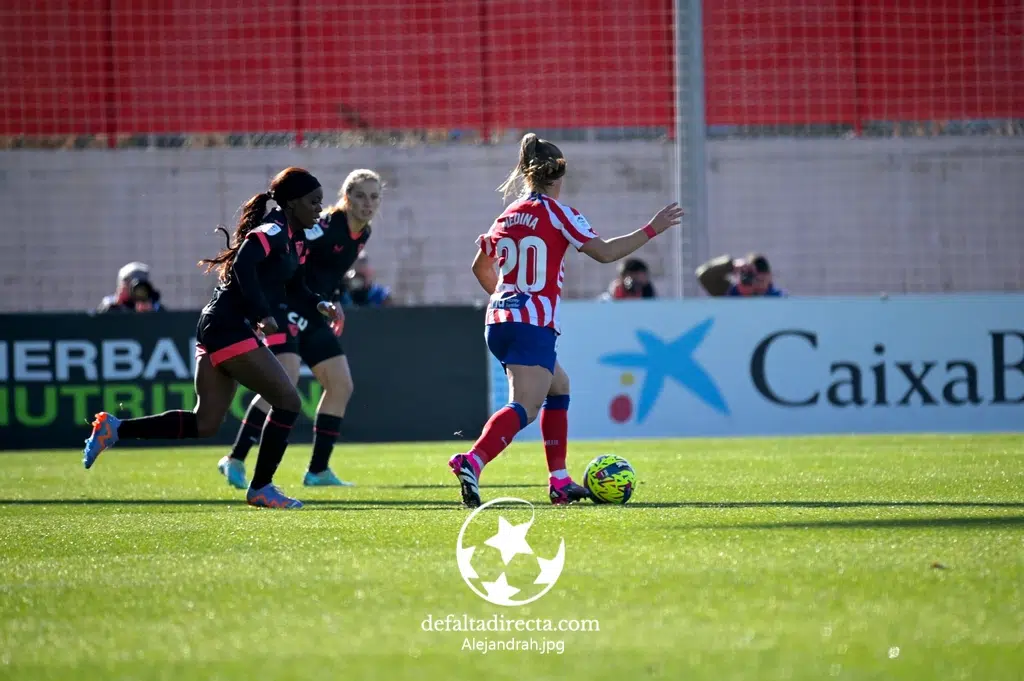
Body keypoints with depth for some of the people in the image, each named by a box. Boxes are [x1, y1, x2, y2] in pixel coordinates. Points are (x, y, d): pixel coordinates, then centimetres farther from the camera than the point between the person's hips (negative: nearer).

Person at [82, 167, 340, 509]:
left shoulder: (292, 240, 19)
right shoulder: (272, 232, -11)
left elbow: (293, 285, 31)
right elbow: (244, 267, -26)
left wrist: (318, 304, 16)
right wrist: (263, 314, -27)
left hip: (218, 328, 10)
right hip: (230, 328, -10)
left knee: (204, 424, 7)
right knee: (288, 401, -7)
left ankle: (114, 428, 8)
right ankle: (261, 488, 0)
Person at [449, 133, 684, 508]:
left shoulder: (508, 216, 15)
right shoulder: (557, 213, -3)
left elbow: (481, 268, 28)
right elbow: (604, 252, -8)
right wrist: (652, 229, 0)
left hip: (499, 321, 8)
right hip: (533, 326, -8)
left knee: (558, 386, 25)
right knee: (524, 408, -15)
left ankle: (560, 481, 21)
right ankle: (472, 462, -39)